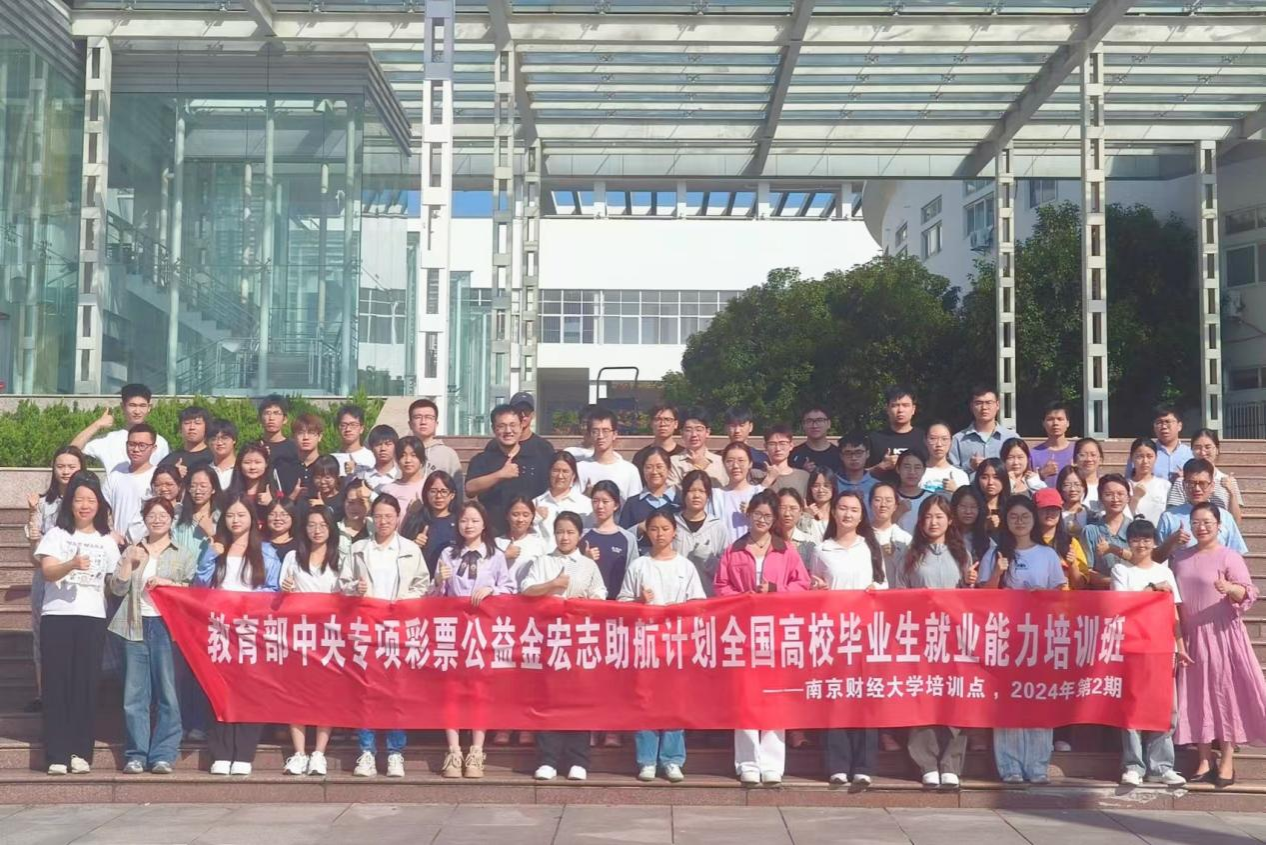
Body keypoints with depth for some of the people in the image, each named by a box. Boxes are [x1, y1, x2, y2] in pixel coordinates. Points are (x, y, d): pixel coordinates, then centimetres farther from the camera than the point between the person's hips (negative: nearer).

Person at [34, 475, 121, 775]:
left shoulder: (107, 540, 14)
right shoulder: (57, 534, 4)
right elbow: (47, 571, -12)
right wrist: (72, 564, -28)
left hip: (93, 618, 2)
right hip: (57, 616, -2)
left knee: (86, 684, 0)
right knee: (57, 684, -3)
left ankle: (81, 752, 4)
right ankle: (57, 754, 0)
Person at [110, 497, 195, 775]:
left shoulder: (184, 555, 10)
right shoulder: (132, 551, 17)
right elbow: (118, 588, 8)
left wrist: (168, 583, -10)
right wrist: (130, 562, -4)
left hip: (167, 626, -2)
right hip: (136, 627, 2)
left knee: (167, 692, -4)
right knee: (135, 694, 1)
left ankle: (163, 755, 0)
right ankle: (136, 754, 6)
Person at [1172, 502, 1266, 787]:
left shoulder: (1229, 557, -5)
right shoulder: (1180, 558, 10)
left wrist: (1230, 588, -32)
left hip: (1222, 634, -5)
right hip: (1191, 636, 5)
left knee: (1224, 691, -2)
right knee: (1197, 696, 5)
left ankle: (1227, 762, 4)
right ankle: (1204, 761, 12)